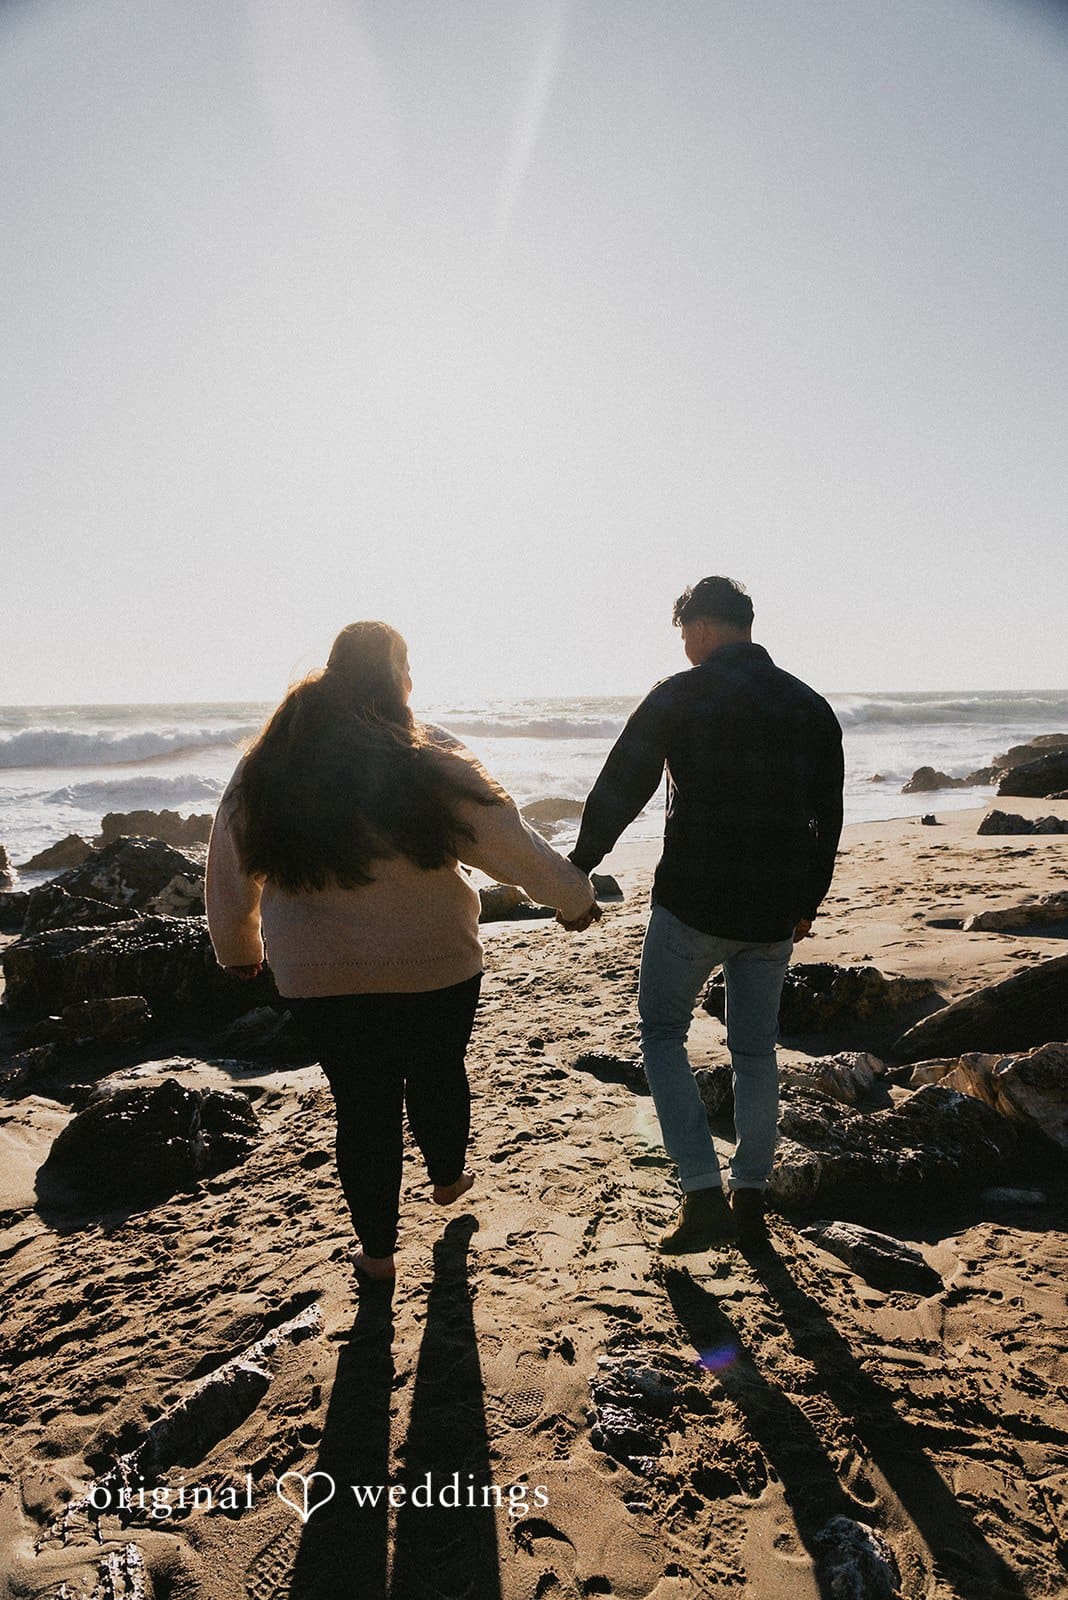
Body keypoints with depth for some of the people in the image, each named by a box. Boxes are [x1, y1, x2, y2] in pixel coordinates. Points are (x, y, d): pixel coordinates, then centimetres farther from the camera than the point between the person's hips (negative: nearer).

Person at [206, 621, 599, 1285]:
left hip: (319, 976, 2)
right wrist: (574, 896, 5)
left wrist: (239, 949, 21)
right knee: (438, 1072, 24)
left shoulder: (263, 771, -5)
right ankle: (448, 1176, 50)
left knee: (363, 1104, 16)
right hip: (436, 965, -1)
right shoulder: (432, 759, -15)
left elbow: (230, 871, 5)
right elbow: (509, 841, -10)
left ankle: (377, 1249, 31)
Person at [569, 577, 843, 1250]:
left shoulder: (679, 696, -8)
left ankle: (704, 1196, 6)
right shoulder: (811, 706, 8)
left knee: (663, 1032, 12)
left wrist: (577, 867, 7)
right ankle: (751, 1199, 27)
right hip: (775, 914, 5)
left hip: (694, 904, -5)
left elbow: (619, 791, -7)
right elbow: (828, 820, 12)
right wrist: (806, 904, 23)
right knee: (756, 1049, 18)